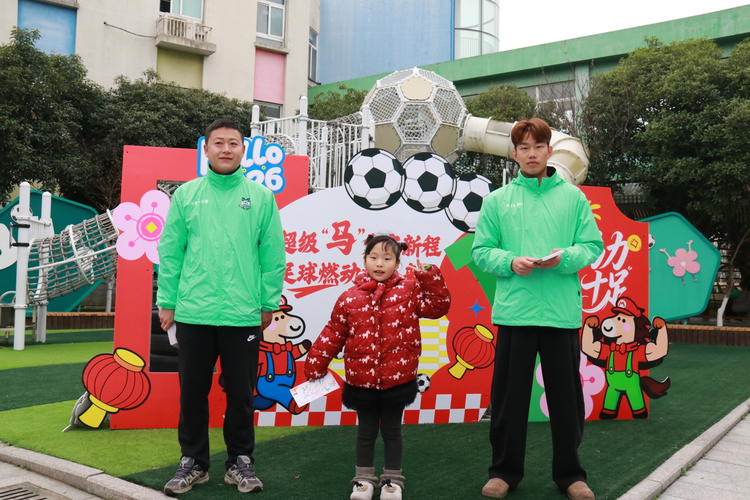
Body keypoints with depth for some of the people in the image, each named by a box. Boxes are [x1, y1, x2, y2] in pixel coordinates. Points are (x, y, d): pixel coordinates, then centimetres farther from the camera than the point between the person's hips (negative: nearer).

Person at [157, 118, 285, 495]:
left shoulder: (260, 196, 2)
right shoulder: (186, 195, 5)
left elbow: (273, 254, 2)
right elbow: (170, 252, 5)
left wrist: (269, 302, -1)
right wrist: (166, 301, 2)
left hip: (243, 315, -1)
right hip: (192, 313, 1)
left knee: (241, 392, 10)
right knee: (192, 391, 11)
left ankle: (240, 461, 26)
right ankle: (193, 461, 27)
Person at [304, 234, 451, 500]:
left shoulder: (410, 289, -3)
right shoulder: (350, 298, -3)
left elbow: (438, 306, -11)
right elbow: (333, 335, 1)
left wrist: (428, 276, -20)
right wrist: (315, 366, 2)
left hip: (398, 380, -1)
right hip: (362, 380, 1)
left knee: (391, 431, 14)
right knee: (366, 431, 15)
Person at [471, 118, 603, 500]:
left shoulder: (573, 197, 8)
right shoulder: (497, 200, 7)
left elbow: (593, 246, 4)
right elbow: (481, 251, 4)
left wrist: (564, 258, -16)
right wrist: (511, 262, -14)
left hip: (563, 312, 0)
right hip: (513, 311, 0)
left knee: (566, 396, 8)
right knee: (509, 396, 8)